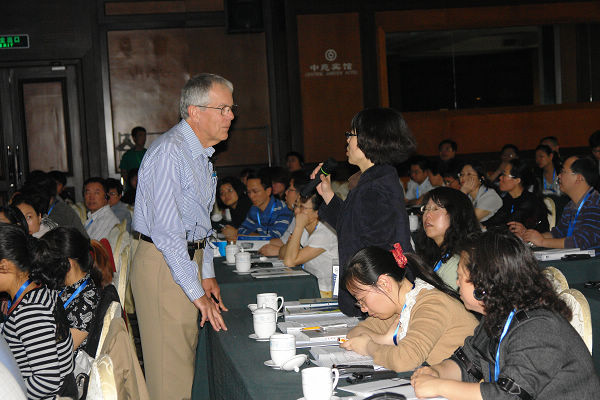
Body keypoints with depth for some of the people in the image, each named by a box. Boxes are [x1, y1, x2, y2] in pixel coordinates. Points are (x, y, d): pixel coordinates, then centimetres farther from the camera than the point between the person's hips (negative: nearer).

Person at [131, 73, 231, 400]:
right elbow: (166, 232, -24)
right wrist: (197, 292, -22)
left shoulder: (201, 154, 13)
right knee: (171, 367, -6)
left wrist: (207, 275, 15)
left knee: (187, 357, 12)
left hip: (189, 259, 9)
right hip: (163, 263, -9)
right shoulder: (169, 152, -19)